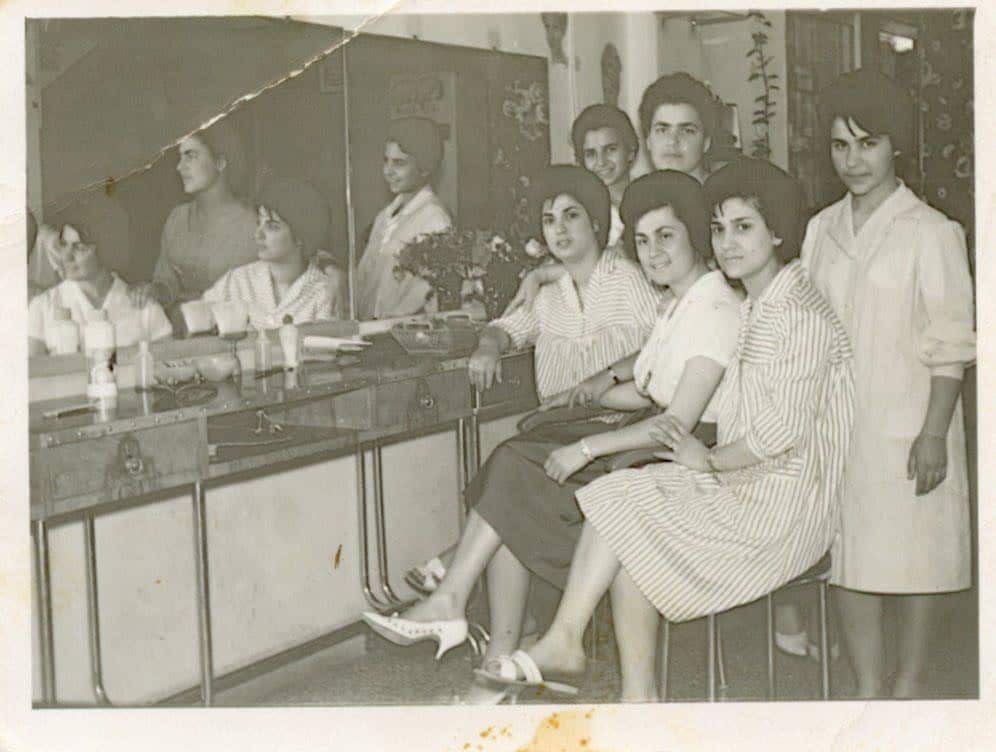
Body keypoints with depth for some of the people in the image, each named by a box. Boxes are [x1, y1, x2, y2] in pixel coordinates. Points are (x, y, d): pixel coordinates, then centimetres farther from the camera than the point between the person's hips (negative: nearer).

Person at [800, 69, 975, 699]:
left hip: (905, 419, -5)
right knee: (847, 555, 7)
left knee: (911, 550, 3)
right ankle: (869, 688, 18)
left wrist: (934, 432, -14)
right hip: (836, 421, 5)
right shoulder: (822, 229, 10)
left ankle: (911, 682, 20)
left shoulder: (929, 231, -6)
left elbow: (949, 344, -8)